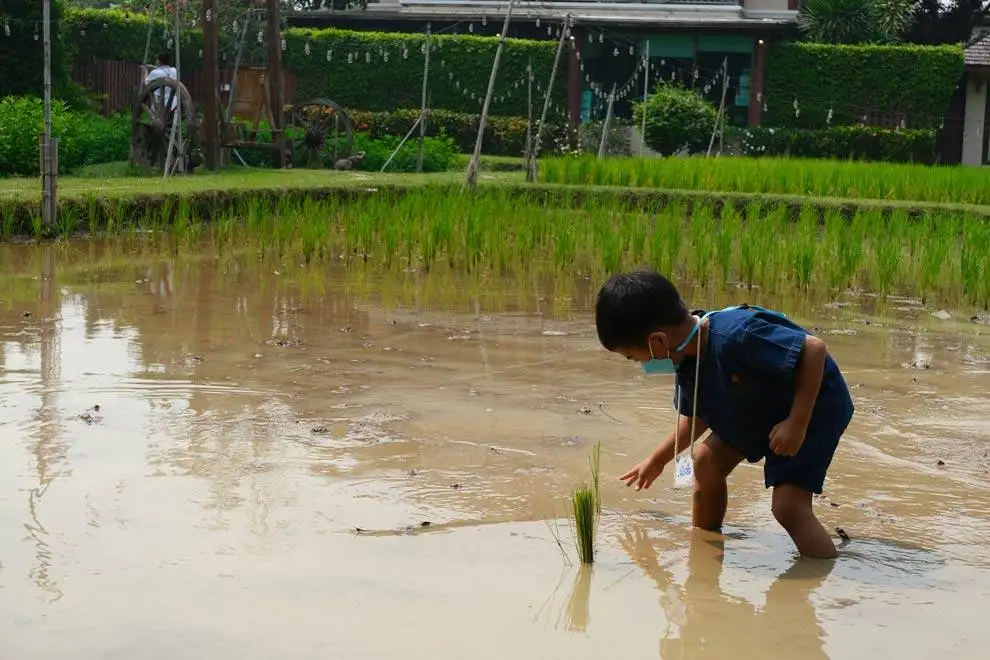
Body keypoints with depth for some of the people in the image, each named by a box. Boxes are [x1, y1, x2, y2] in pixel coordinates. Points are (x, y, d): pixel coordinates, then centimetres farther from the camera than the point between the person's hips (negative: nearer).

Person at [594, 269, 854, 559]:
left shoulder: (735, 336, -38)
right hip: (761, 409, 9)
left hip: (816, 407, -9)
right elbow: (696, 416, 10)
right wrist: (657, 460, 17)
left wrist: (797, 423, -33)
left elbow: (814, 348, -35)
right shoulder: (686, 359, -9)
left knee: (788, 505, -19)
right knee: (706, 460, 8)